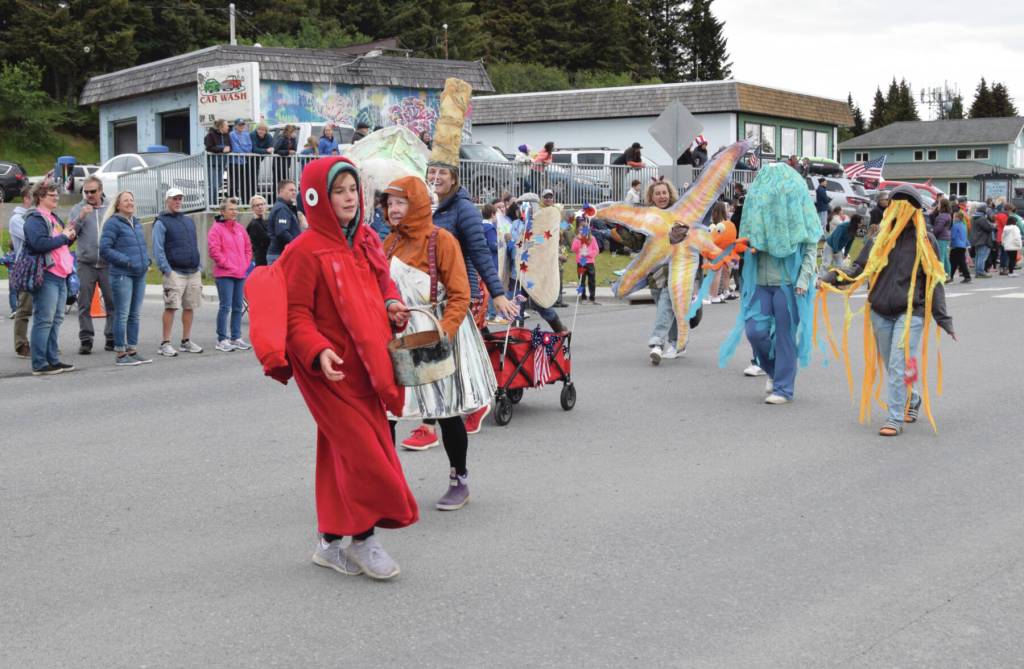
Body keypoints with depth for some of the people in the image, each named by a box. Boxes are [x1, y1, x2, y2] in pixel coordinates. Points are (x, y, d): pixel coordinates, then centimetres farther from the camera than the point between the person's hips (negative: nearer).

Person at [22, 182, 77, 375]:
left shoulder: (54, 218, 20)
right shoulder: (35, 219, -9)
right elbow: (40, 243, -23)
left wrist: (70, 237, 9)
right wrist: (63, 237, -13)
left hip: (60, 275, 9)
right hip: (46, 276, -9)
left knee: (56, 319, 12)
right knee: (44, 320, -8)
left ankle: (53, 359, 18)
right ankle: (39, 364, -5)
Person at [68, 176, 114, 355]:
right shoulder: (77, 209, 8)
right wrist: (80, 217, -17)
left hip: (108, 263, 0)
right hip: (85, 264, 0)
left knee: (113, 302, 2)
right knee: (84, 304, 1)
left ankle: (112, 338, 11)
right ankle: (85, 339, 5)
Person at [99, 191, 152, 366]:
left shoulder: (137, 223, 17)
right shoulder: (113, 223, -7)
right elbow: (105, 249, -13)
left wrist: (146, 260, 10)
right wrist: (126, 261, -17)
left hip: (139, 275, 8)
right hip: (122, 275, -8)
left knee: (135, 315, 11)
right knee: (122, 315, -4)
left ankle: (132, 350, 17)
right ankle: (120, 354, 0)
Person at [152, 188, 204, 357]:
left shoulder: (189, 221, 20)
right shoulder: (161, 223, 0)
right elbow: (158, 250, -7)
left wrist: (200, 267, 12)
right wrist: (166, 270, -15)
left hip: (193, 272, 6)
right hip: (175, 272, -6)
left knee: (190, 307, 7)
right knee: (171, 307, -9)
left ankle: (186, 341, 16)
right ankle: (165, 343, -6)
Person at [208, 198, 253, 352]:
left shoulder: (239, 228, 15)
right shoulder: (216, 229, -6)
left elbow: (248, 248, 20)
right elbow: (214, 251, -13)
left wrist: (245, 264, 6)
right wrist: (228, 265, -13)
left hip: (240, 274, 7)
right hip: (224, 275, -7)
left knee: (237, 307, 10)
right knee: (225, 306, -8)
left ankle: (236, 338, 17)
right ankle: (222, 340, -3)